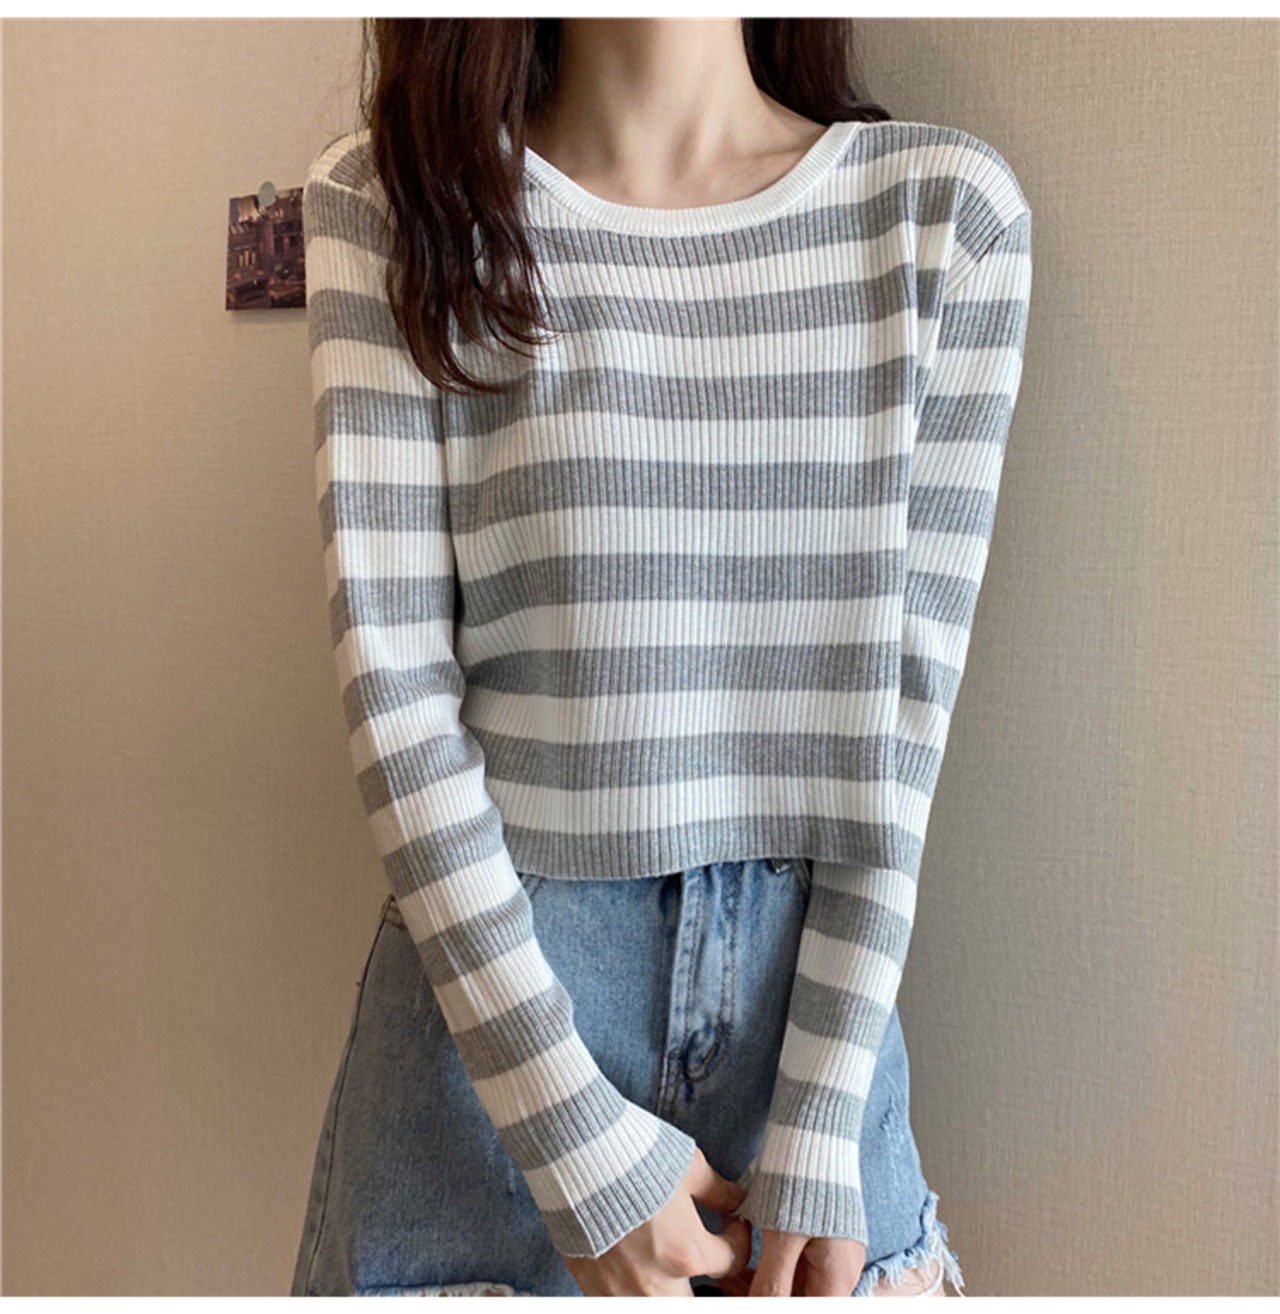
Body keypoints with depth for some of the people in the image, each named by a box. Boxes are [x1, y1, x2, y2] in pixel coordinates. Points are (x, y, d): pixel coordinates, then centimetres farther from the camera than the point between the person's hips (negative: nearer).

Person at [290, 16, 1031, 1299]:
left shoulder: (947, 208, -2)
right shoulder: (391, 199, -4)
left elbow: (907, 694, -5)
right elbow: (389, 673, -10)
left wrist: (820, 1126, -7)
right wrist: (572, 1130, -12)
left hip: (814, 986, 2)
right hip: (489, 978, 0)